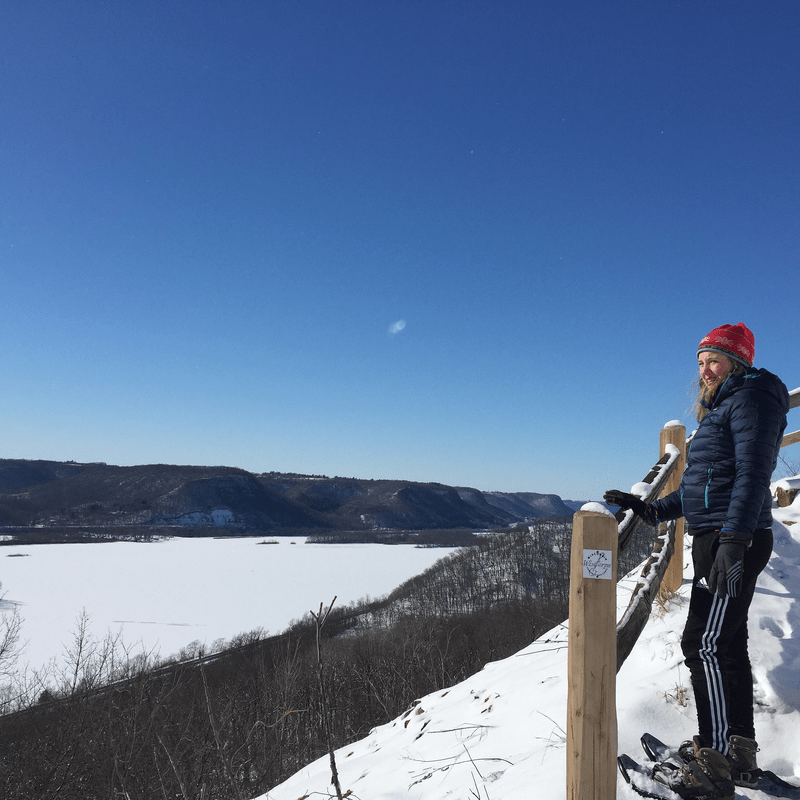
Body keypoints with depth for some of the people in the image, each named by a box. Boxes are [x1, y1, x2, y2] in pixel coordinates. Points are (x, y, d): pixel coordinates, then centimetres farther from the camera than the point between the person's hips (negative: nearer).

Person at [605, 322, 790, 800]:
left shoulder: (752, 398, -7)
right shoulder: (719, 410, 23)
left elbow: (753, 473, -20)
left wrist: (732, 541, -27)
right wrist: (652, 511, 18)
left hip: (735, 543, -10)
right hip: (717, 542, 10)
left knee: (705, 645, -12)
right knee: (728, 645, 13)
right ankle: (740, 755, 22)